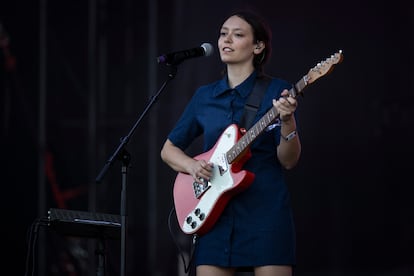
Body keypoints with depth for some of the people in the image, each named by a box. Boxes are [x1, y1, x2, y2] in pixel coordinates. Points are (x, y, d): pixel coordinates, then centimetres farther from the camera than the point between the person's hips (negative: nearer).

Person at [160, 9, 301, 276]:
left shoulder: (276, 91, 0)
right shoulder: (205, 96, 12)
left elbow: (288, 161, -5)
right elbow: (169, 149, 20)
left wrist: (287, 121, -24)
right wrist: (192, 166, -1)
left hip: (266, 211, -4)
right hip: (216, 213, 4)